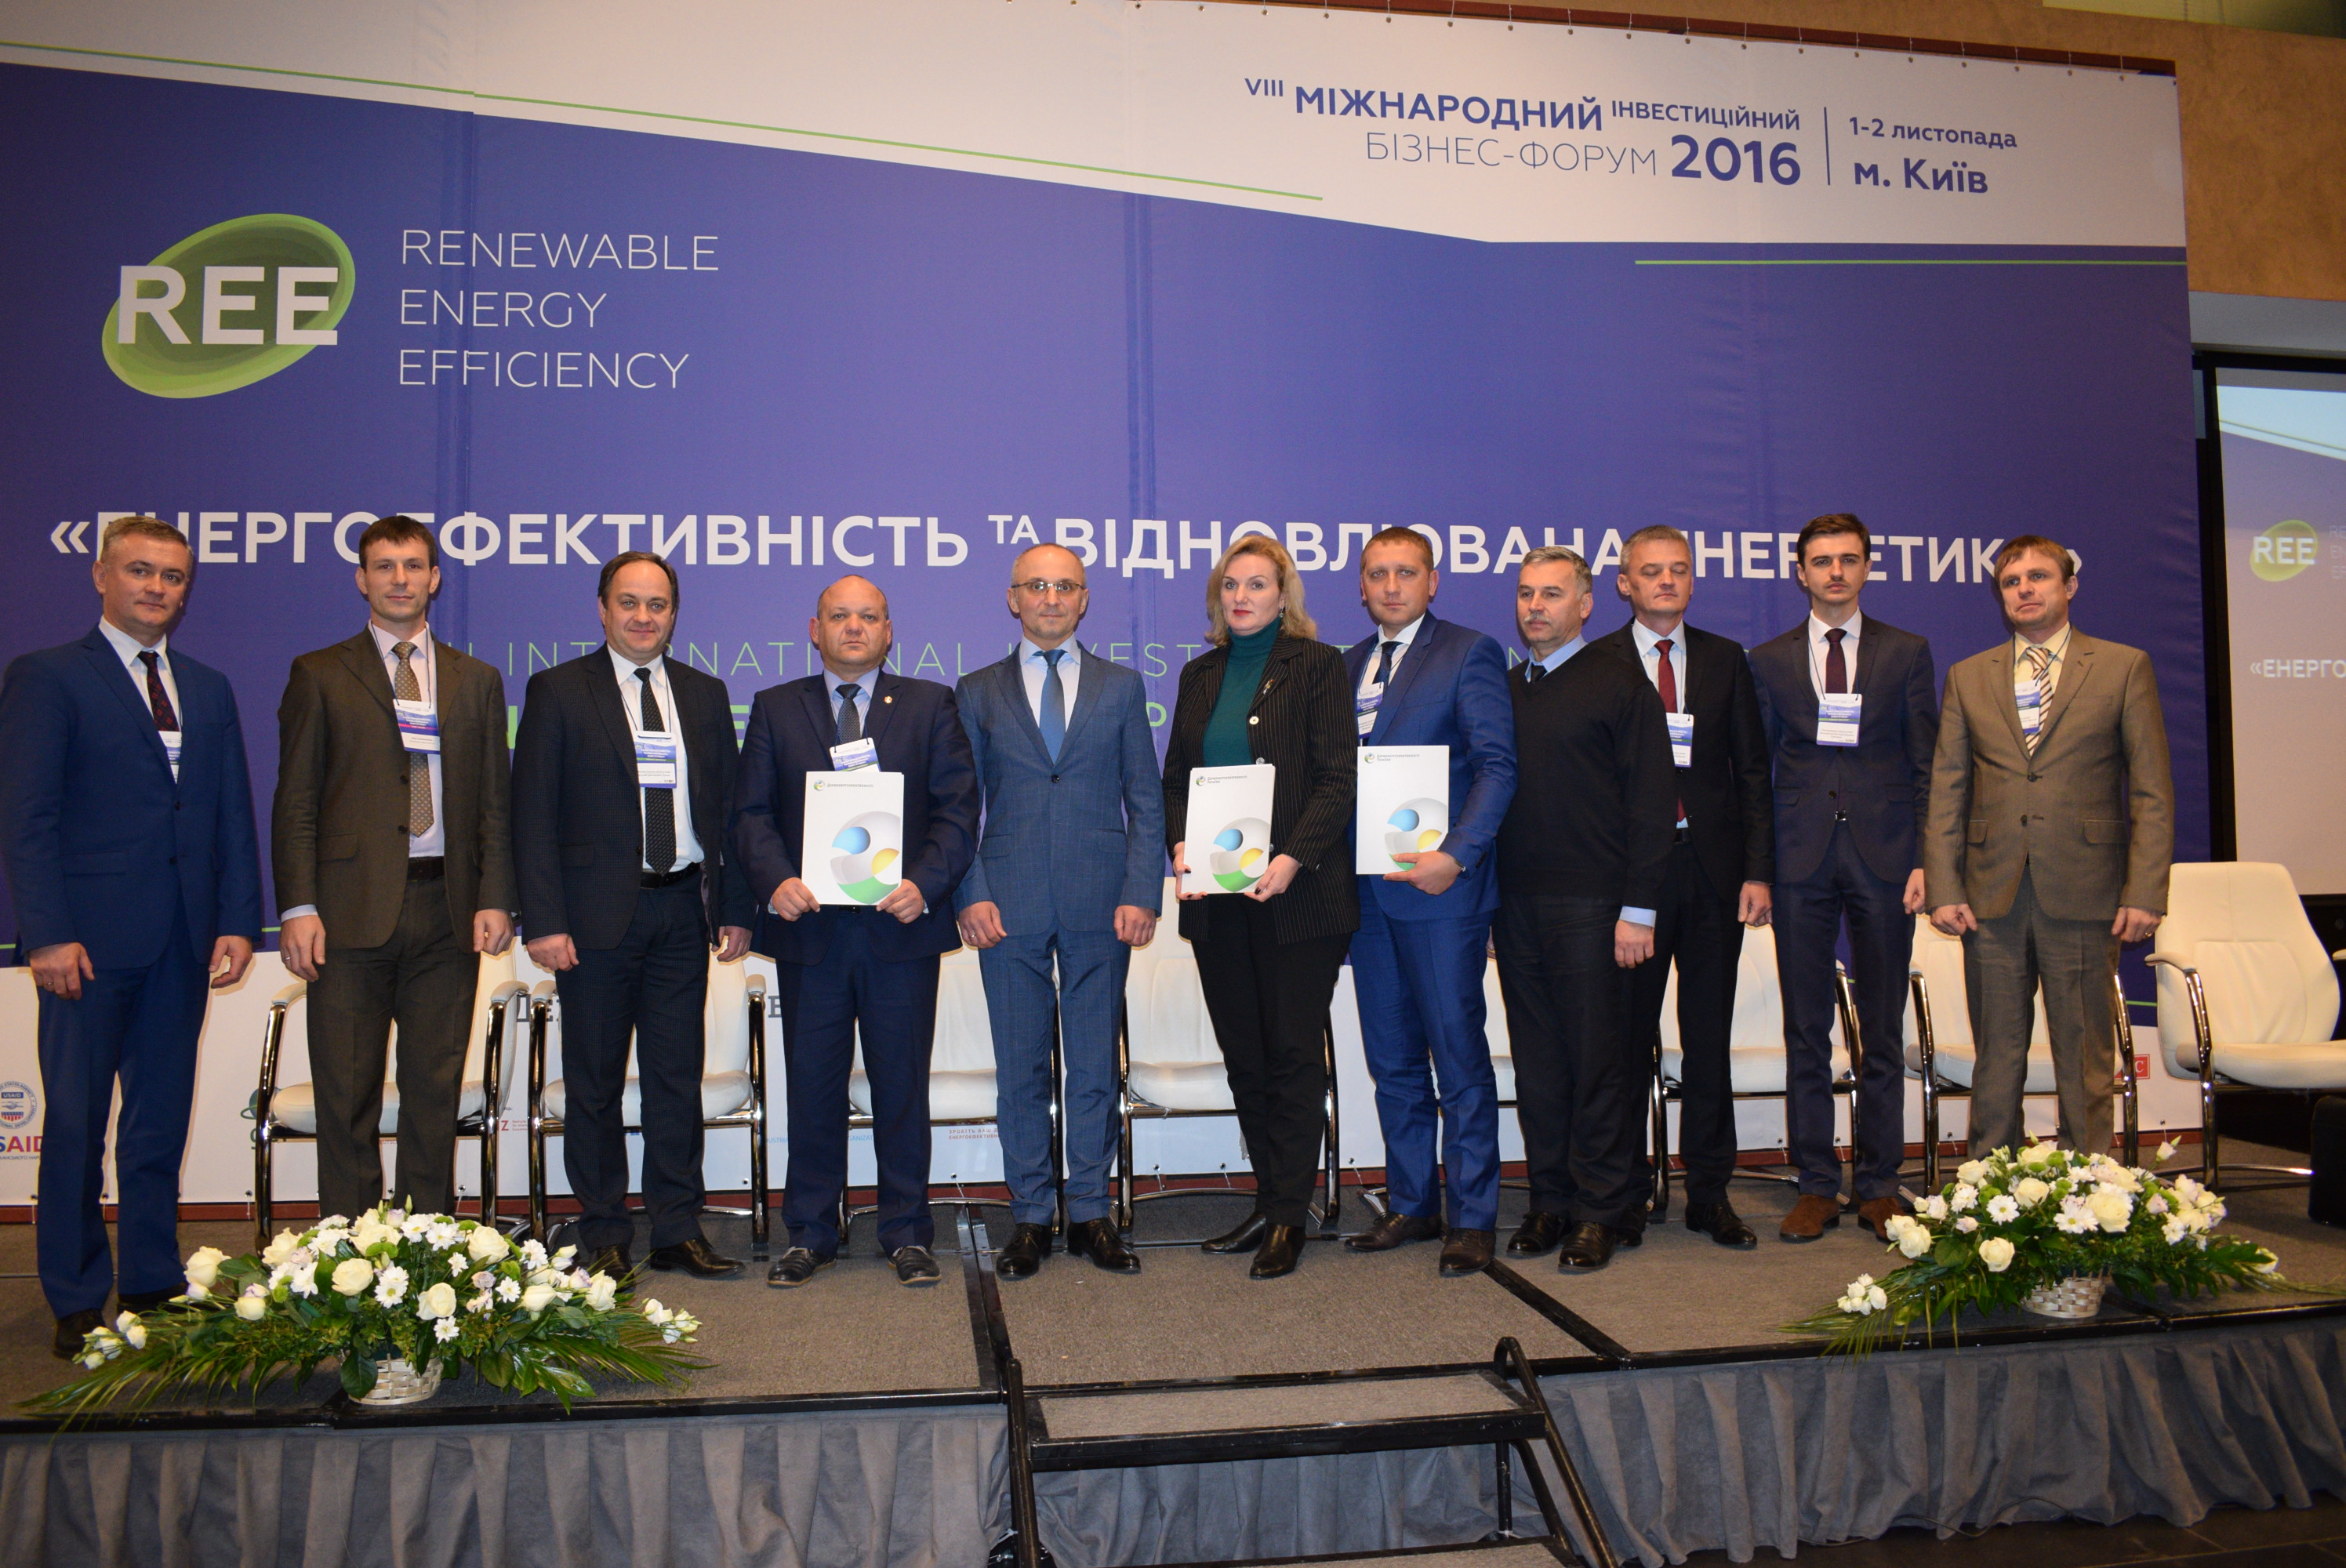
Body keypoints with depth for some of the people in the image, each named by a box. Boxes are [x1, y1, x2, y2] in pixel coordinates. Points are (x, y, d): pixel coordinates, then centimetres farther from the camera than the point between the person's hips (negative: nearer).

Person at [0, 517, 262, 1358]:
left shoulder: (208, 689, 15)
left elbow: (234, 815, 13)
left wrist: (238, 920, 4)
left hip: (183, 941, 5)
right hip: (91, 938, -5)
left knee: (162, 1121, 10)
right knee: (76, 1123, 3)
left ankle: (153, 1287, 20)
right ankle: (78, 1302, 14)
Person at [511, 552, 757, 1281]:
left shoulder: (705, 694, 12)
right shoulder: (557, 691, 1)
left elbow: (727, 807, 12)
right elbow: (533, 815, -4)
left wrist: (736, 907, 5)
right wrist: (543, 920, -11)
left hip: (682, 909, 3)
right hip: (597, 913, -3)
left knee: (678, 1077, 8)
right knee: (595, 1084, 6)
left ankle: (679, 1229, 18)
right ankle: (604, 1236, 17)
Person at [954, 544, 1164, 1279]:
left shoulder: (1121, 687, 10)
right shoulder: (978, 692, 10)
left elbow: (1146, 800, 7)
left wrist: (1141, 893, -4)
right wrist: (970, 894, -5)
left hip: (1100, 906, 0)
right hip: (1010, 908, 0)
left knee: (1096, 1067, 6)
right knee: (1020, 1070, 5)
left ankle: (1091, 1213, 17)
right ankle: (1029, 1217, 17)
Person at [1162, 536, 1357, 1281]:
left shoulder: (1317, 666, -1)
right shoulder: (1200, 675, 15)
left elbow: (1337, 779, -7)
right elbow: (1176, 777, 15)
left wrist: (1292, 860, -19)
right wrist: (1181, 845, -4)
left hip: (1296, 894, -5)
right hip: (1215, 898, 5)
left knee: (1293, 1055, 0)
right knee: (1243, 1056, 10)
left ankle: (1287, 1216, 8)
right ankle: (1271, 1201, 21)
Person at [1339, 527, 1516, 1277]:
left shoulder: (1471, 653, -2)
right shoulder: (1350, 664, 16)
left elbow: (1497, 766, -9)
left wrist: (1456, 854, -20)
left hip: (1440, 885, -6)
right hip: (1367, 887, 6)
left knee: (1459, 1055, 0)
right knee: (1392, 1060, 12)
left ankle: (1472, 1218, 10)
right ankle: (1411, 1204, 24)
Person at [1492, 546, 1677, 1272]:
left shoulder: (1621, 685, -1)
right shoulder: (1503, 690, 15)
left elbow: (1651, 803, -6)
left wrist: (1638, 909, -12)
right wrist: (1484, 903, 9)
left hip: (1592, 907, -5)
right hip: (1516, 906, 5)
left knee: (1601, 1060, 1)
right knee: (1538, 1062, 9)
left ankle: (1604, 1211, 11)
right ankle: (1551, 1202, 18)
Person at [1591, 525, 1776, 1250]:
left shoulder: (1726, 660, 11)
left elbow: (1751, 772, 9)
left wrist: (1757, 870, 0)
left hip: (1712, 869, 3)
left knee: (1709, 1038, 8)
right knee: (1626, 1035, 3)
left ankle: (1710, 1192, 17)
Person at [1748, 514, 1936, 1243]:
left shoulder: (1907, 652, 8)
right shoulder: (1769, 660, 9)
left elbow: (1926, 765, 6)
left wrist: (1924, 859, -4)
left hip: (1882, 855, 0)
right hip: (1801, 859, 0)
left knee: (1882, 1032, 5)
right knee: (1806, 1032, 3)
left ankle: (1878, 1185, 16)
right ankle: (1817, 1186, 13)